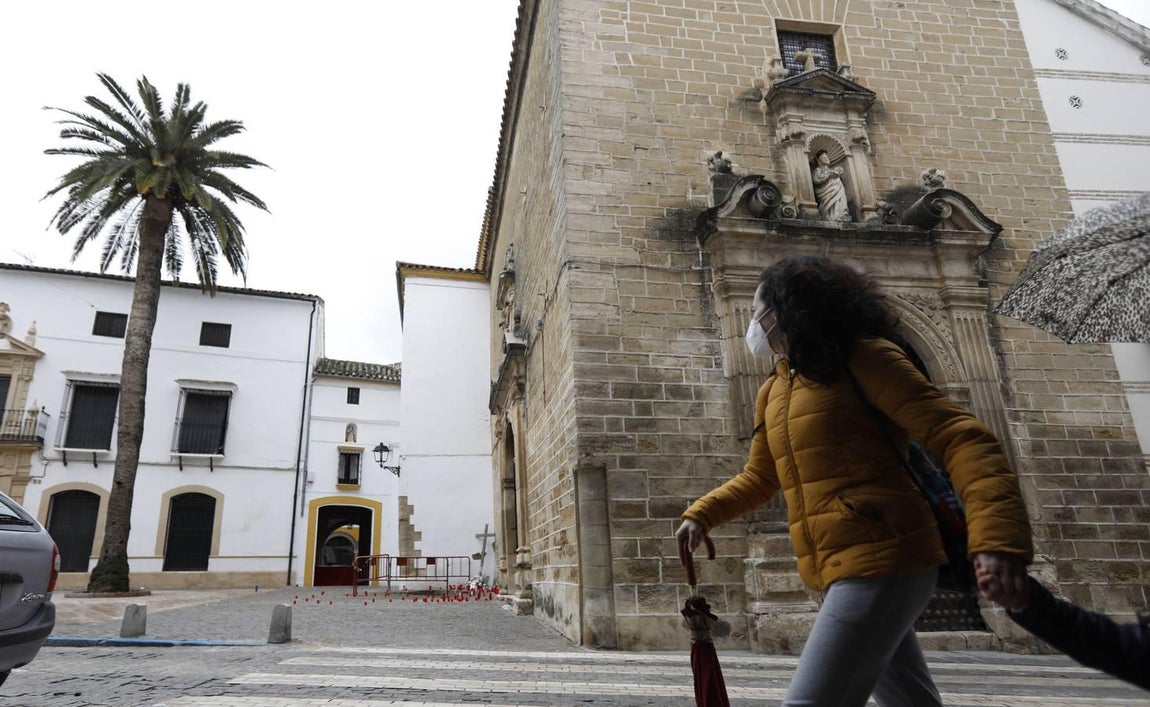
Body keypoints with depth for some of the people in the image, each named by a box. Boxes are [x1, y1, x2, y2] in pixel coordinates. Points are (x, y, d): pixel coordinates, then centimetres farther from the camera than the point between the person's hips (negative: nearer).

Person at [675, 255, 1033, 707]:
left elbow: (959, 436, -15)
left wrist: (995, 536, -29)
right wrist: (701, 515, 14)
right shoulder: (772, 393, 17)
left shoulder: (861, 358, -7)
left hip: (881, 560, -8)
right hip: (842, 571, 8)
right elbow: (759, 478, 28)